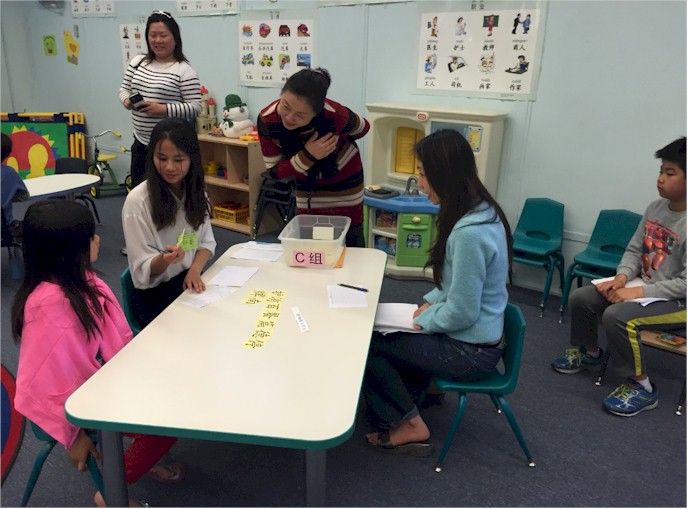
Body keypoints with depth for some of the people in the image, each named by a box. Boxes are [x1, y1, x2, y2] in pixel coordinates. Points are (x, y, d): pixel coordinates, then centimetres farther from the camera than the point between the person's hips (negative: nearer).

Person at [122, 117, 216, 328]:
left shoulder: (195, 191, 1)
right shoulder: (138, 201, -16)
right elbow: (143, 271, -11)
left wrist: (195, 270, -12)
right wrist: (164, 259, -33)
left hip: (190, 283, 5)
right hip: (155, 295, -5)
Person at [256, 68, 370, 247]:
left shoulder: (336, 116, -35)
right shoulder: (267, 120, -28)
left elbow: (363, 128, -11)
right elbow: (275, 170, -19)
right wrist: (307, 156, -35)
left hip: (344, 180, -1)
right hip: (307, 184, 2)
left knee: (349, 245, 7)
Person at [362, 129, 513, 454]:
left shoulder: (469, 233, -31)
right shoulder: (483, 211, 0)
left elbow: (461, 314, -26)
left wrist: (424, 319, -9)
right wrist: (431, 302, 4)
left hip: (470, 352, -9)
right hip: (479, 338, 9)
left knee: (367, 342, 1)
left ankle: (409, 426, 14)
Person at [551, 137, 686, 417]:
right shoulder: (655, 207, 0)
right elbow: (634, 250, 7)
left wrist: (640, 292, -27)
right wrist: (622, 277, -11)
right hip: (644, 288, 8)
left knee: (617, 316, -30)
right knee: (580, 298, -1)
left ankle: (642, 388, -9)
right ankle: (589, 353, 26)